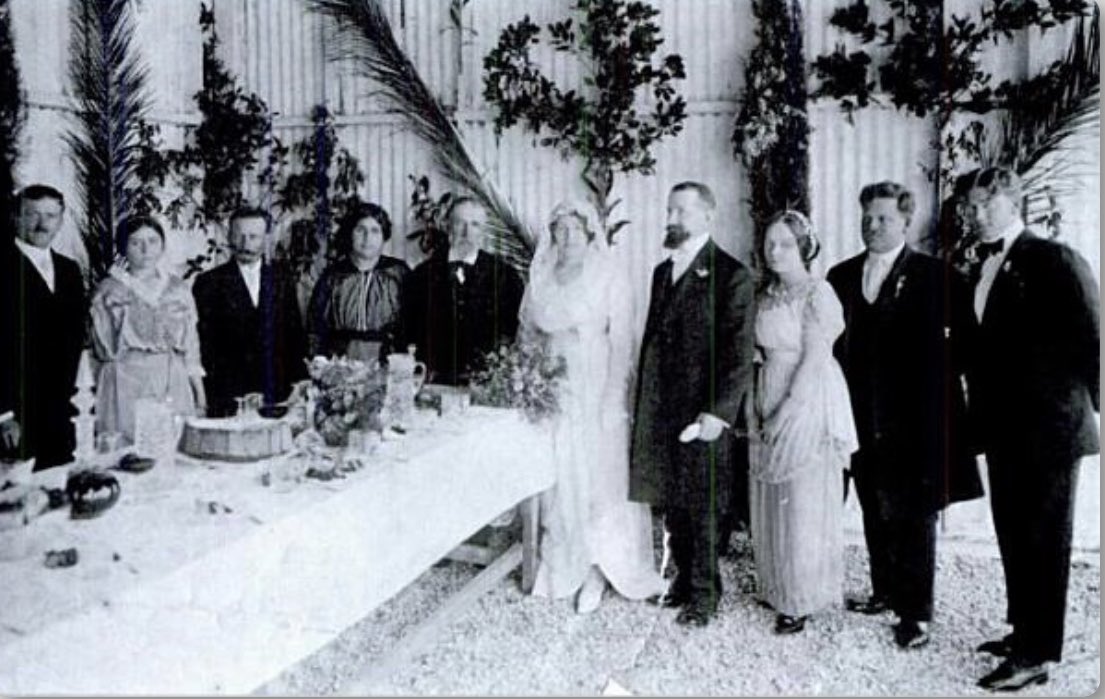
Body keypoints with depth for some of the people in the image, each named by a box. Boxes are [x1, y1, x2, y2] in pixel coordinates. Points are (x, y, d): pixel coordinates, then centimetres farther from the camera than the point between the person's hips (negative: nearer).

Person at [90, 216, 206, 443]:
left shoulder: (179, 290, 10)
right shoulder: (109, 290, 2)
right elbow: (108, 350, -8)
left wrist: (199, 392, 7)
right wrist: (117, 298, -13)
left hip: (173, 388, 2)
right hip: (127, 388, -2)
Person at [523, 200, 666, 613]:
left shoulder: (610, 279, -3)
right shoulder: (539, 278, 10)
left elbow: (622, 343, -7)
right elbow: (527, 332, 16)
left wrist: (613, 400, -13)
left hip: (594, 392, -4)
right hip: (549, 393, 4)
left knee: (597, 478, 0)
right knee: (554, 479, 6)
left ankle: (596, 572, 10)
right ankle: (557, 567, 18)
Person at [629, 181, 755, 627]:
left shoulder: (731, 275, -8)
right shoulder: (662, 271, 15)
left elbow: (738, 352, -12)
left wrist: (718, 411, -18)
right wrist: (643, 400, 13)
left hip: (703, 411, -6)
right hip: (660, 408, 7)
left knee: (703, 506, 3)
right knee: (672, 504, 14)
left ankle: (704, 593, 18)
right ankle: (684, 578, 29)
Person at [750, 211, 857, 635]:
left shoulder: (817, 293, -12)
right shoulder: (766, 294, 10)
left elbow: (815, 359, -16)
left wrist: (787, 412, -17)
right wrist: (764, 413, 4)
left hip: (807, 404, -7)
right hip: (770, 406, 7)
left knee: (803, 504, 2)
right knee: (769, 501, 12)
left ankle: (801, 599, 16)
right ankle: (777, 586, 28)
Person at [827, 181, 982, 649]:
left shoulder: (935, 276, -3)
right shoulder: (841, 276, 9)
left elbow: (965, 336, -1)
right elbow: (834, 341, 13)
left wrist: (940, 376, -7)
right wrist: (843, 390, 4)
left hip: (916, 418, -4)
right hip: (863, 418, 4)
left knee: (914, 516, 2)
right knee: (875, 513, 14)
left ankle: (915, 612, 10)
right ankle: (885, 591, 29)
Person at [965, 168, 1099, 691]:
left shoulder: (1054, 260, -10)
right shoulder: (982, 268, 11)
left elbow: (1090, 338, -9)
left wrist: (1083, 406, -4)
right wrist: (981, 408, 8)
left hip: (1048, 427, -7)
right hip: (1004, 427, 8)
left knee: (1044, 539, 1)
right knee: (1013, 534, 17)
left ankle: (1036, 654, 10)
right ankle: (1024, 631, 31)